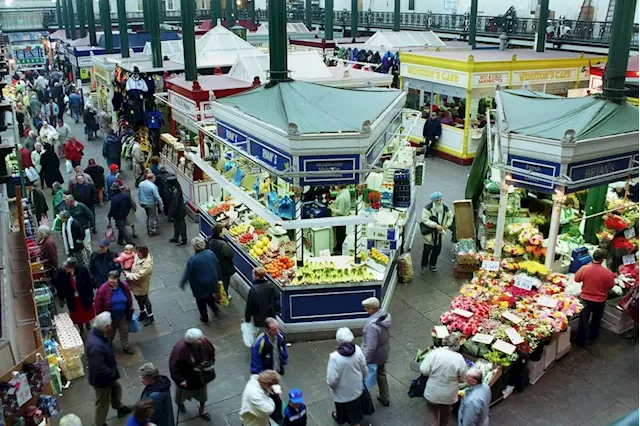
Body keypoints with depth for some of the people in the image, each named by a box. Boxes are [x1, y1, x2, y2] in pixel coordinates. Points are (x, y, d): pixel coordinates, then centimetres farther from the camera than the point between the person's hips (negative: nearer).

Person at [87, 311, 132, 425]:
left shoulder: (96, 332, -13)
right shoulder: (96, 346, -43)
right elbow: (99, 368, -35)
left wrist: (113, 372, 11)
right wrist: (113, 374, -19)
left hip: (107, 375, 9)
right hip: (101, 379, -9)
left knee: (116, 389, 32)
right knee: (103, 403, 15)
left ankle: (119, 407, 58)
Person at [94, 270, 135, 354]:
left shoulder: (124, 286, -14)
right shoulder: (102, 289, -25)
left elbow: (129, 300, 2)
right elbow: (97, 305, -15)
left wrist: (130, 312, 8)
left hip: (123, 315, 2)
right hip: (110, 317, -2)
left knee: (124, 331, 16)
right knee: (110, 333, 19)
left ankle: (126, 347, 35)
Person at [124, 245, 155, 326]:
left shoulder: (148, 264, -36)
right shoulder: (138, 256, -12)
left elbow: (138, 276, -35)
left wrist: (127, 274, -24)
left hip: (142, 286, -8)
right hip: (135, 284, 8)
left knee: (145, 301, 14)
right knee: (138, 299, 27)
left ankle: (150, 316, 37)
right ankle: (142, 313, 52)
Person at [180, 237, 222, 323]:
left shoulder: (193, 259, -28)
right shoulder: (210, 253, -14)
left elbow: (187, 273, -17)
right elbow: (217, 266, -1)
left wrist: (182, 283, 0)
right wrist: (218, 278, 16)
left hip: (199, 285, -4)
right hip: (211, 282, 4)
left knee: (201, 301, 20)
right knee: (209, 296, 34)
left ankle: (204, 318, 35)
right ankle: (215, 308, 33)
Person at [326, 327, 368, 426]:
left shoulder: (335, 357, -33)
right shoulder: (358, 350, -20)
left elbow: (332, 379, -25)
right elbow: (364, 369, -5)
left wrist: (331, 385, -2)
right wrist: (361, 379, 15)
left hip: (342, 391, -2)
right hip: (356, 388, 2)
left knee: (342, 407, 28)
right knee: (355, 407, 26)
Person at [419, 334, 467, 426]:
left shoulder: (434, 353, -18)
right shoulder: (459, 358, -16)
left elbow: (423, 371, -14)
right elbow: (462, 379, -7)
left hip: (433, 392, -1)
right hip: (449, 394, 1)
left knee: (432, 410, 25)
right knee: (445, 412, 28)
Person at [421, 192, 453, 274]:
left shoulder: (445, 208, 0)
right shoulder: (428, 208, -16)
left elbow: (450, 216, 15)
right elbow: (425, 219, -21)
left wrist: (447, 225, -2)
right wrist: (435, 225, -28)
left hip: (440, 234, 4)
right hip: (429, 233, -4)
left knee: (437, 250, 14)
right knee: (427, 250, 3)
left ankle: (432, 264, 36)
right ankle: (424, 265, 24)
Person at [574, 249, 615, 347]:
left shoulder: (584, 268, -18)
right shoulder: (607, 272, -21)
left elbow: (576, 279, -3)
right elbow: (611, 286, -6)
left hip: (585, 299, 0)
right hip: (600, 300, 0)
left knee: (583, 321, 12)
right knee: (596, 320, 25)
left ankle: (581, 341, 20)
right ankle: (593, 336, 43)